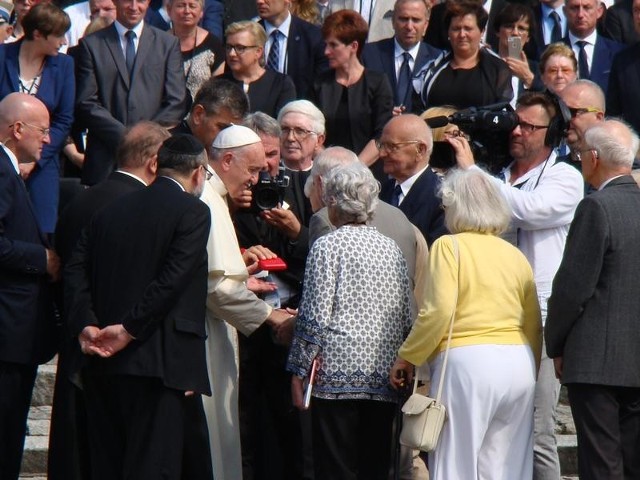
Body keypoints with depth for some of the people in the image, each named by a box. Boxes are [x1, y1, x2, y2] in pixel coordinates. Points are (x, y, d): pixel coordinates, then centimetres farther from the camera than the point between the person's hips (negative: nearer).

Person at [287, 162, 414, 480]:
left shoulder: (328, 246, -5)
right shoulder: (392, 248, 12)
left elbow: (314, 318, -9)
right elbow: (406, 319, 13)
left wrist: (299, 371, -4)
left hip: (338, 374, -5)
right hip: (384, 379, 5)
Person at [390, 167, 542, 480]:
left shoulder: (449, 246, -1)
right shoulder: (515, 255, 15)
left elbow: (439, 310, -12)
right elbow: (534, 326, 16)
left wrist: (407, 357, -2)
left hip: (467, 361, -6)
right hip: (519, 366, 6)